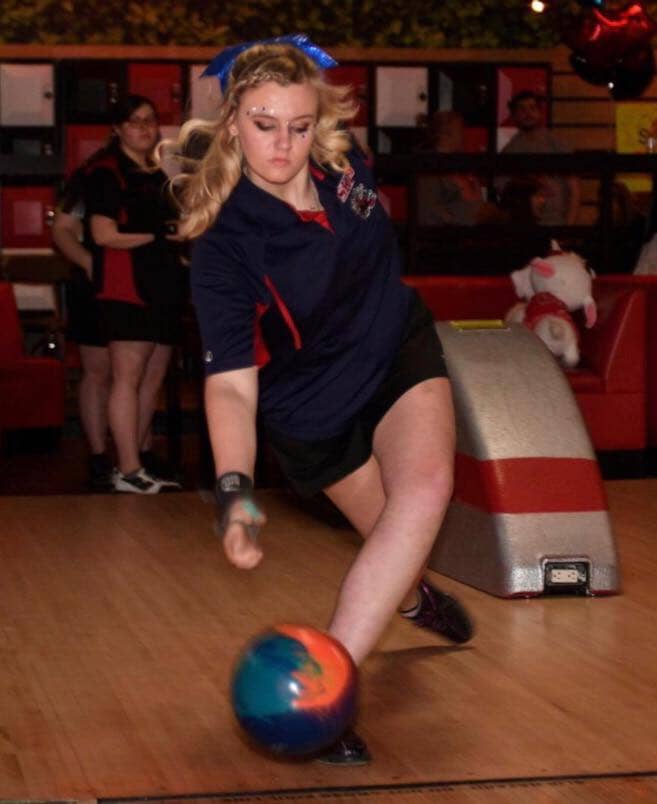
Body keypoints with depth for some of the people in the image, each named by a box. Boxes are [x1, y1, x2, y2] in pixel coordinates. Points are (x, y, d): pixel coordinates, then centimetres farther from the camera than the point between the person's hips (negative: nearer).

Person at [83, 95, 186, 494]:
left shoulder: (157, 175, 21)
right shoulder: (106, 172, -3)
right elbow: (104, 235, -12)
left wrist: (184, 234, 7)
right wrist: (160, 234, -13)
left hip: (165, 288, 8)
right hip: (128, 288, -8)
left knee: (154, 379, 7)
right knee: (128, 378, -9)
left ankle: (143, 459, 13)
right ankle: (129, 471, -10)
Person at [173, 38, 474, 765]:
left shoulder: (340, 163, -16)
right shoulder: (224, 247, -30)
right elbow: (231, 383, -37)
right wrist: (235, 492, -49)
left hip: (401, 353, 3)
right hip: (313, 412, -3)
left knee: (426, 487, -21)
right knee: (396, 529, 0)